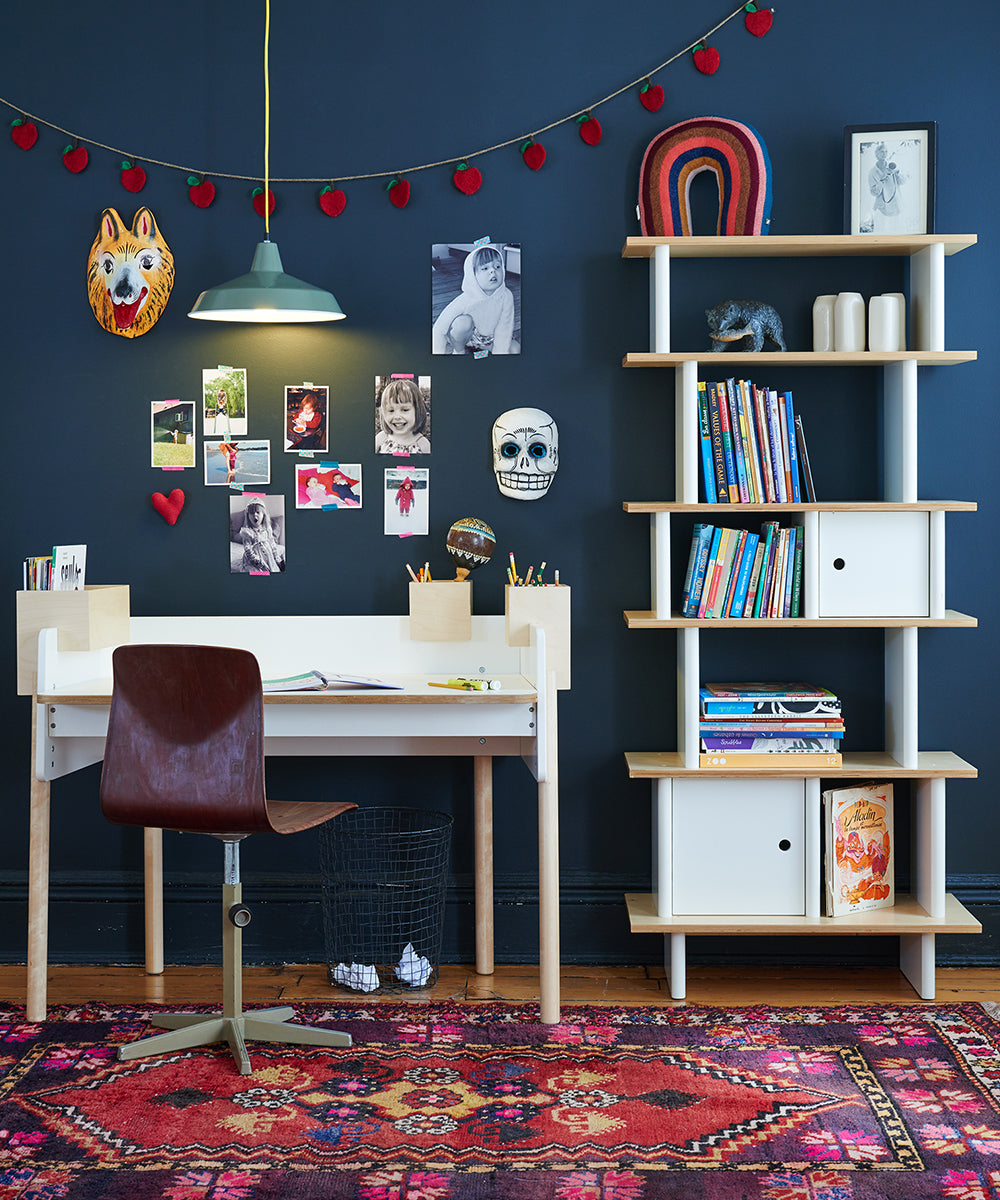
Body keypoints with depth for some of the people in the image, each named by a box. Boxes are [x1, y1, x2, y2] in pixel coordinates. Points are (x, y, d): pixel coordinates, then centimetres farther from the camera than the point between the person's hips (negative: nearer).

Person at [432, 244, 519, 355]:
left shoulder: (506, 296, -24)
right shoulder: (465, 300, -32)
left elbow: (503, 331, -20)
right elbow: (438, 331, -28)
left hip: (489, 339, 3)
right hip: (466, 337, -3)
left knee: (515, 350, -18)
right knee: (464, 321, -33)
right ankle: (459, 351, -5)